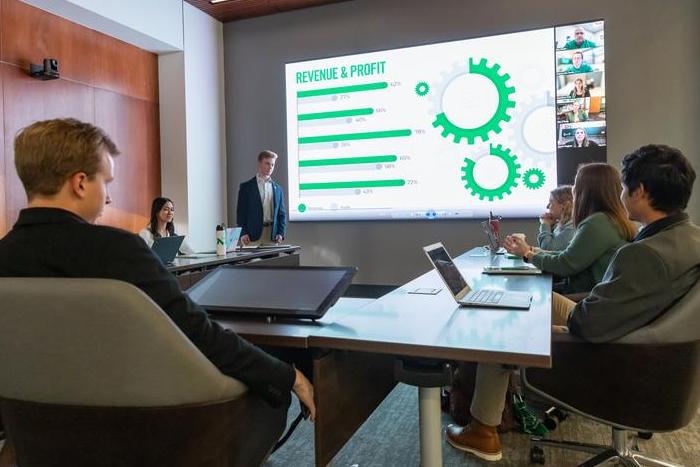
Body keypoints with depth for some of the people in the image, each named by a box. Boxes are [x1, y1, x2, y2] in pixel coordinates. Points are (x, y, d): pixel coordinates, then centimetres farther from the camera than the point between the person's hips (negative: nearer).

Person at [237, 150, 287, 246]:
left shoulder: (277, 188, 14)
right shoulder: (246, 187, 5)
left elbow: (282, 213, 14)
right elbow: (241, 212, 2)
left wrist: (281, 233, 1)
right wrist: (243, 233, -9)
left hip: (272, 236, 3)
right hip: (253, 235, -3)